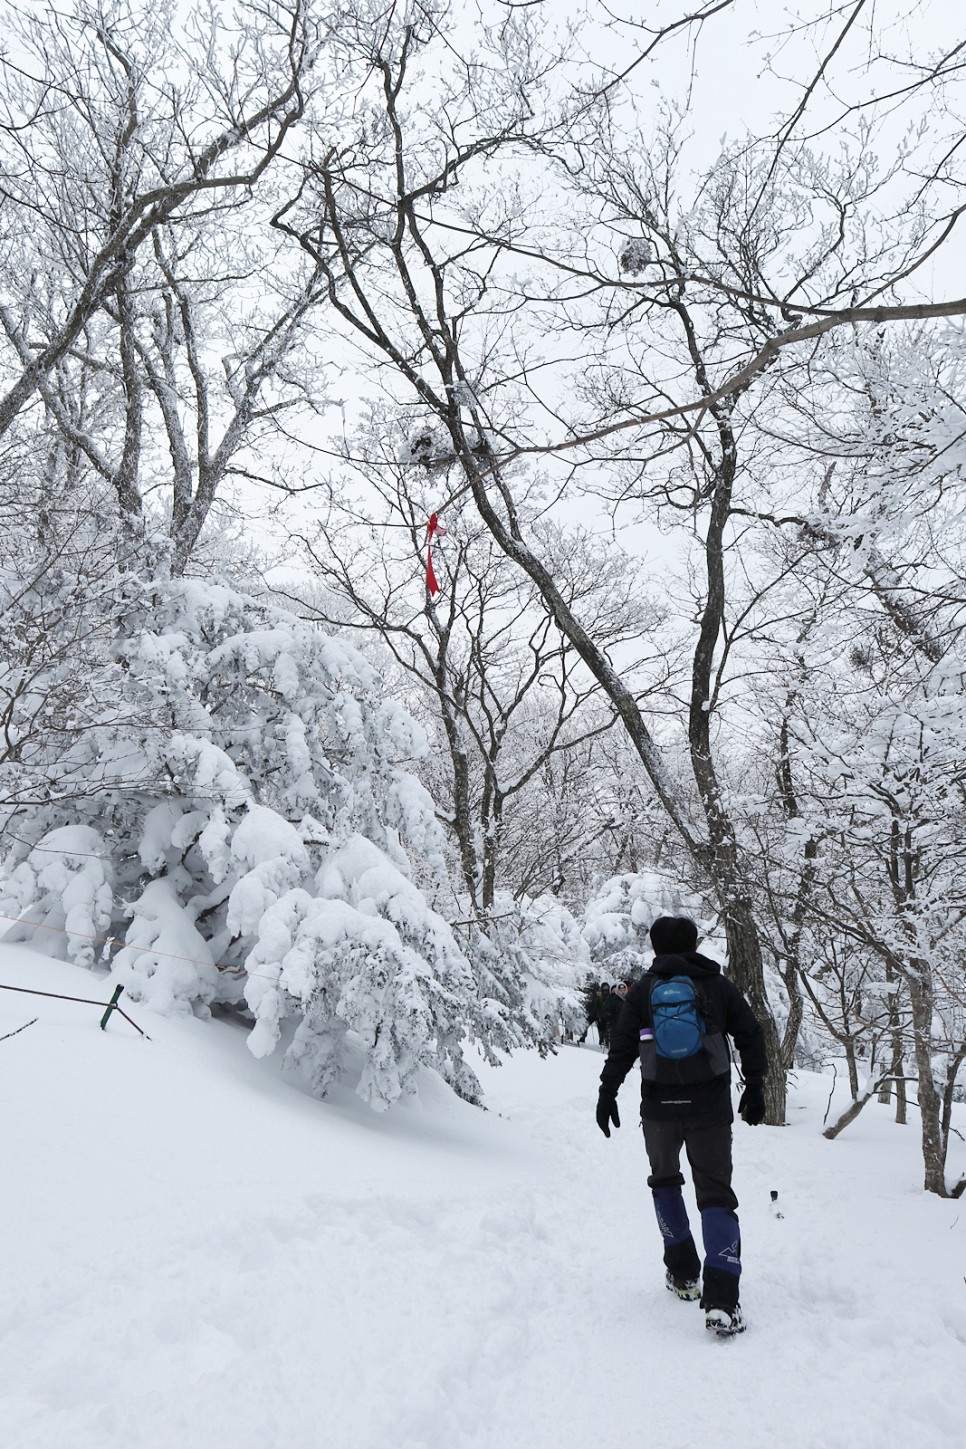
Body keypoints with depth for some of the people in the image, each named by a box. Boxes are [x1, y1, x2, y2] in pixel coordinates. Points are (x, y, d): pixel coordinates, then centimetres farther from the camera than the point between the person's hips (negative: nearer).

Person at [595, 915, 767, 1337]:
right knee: (716, 1194, 3)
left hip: (659, 1106, 0)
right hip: (711, 1107, 0)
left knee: (665, 1180, 24)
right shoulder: (719, 985, 4)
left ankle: (683, 1272, 25)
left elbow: (621, 1046, -2)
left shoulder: (643, 989, 3)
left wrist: (607, 1093, 2)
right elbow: (750, 1037, 4)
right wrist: (754, 1088, 11)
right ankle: (722, 1299, -11)